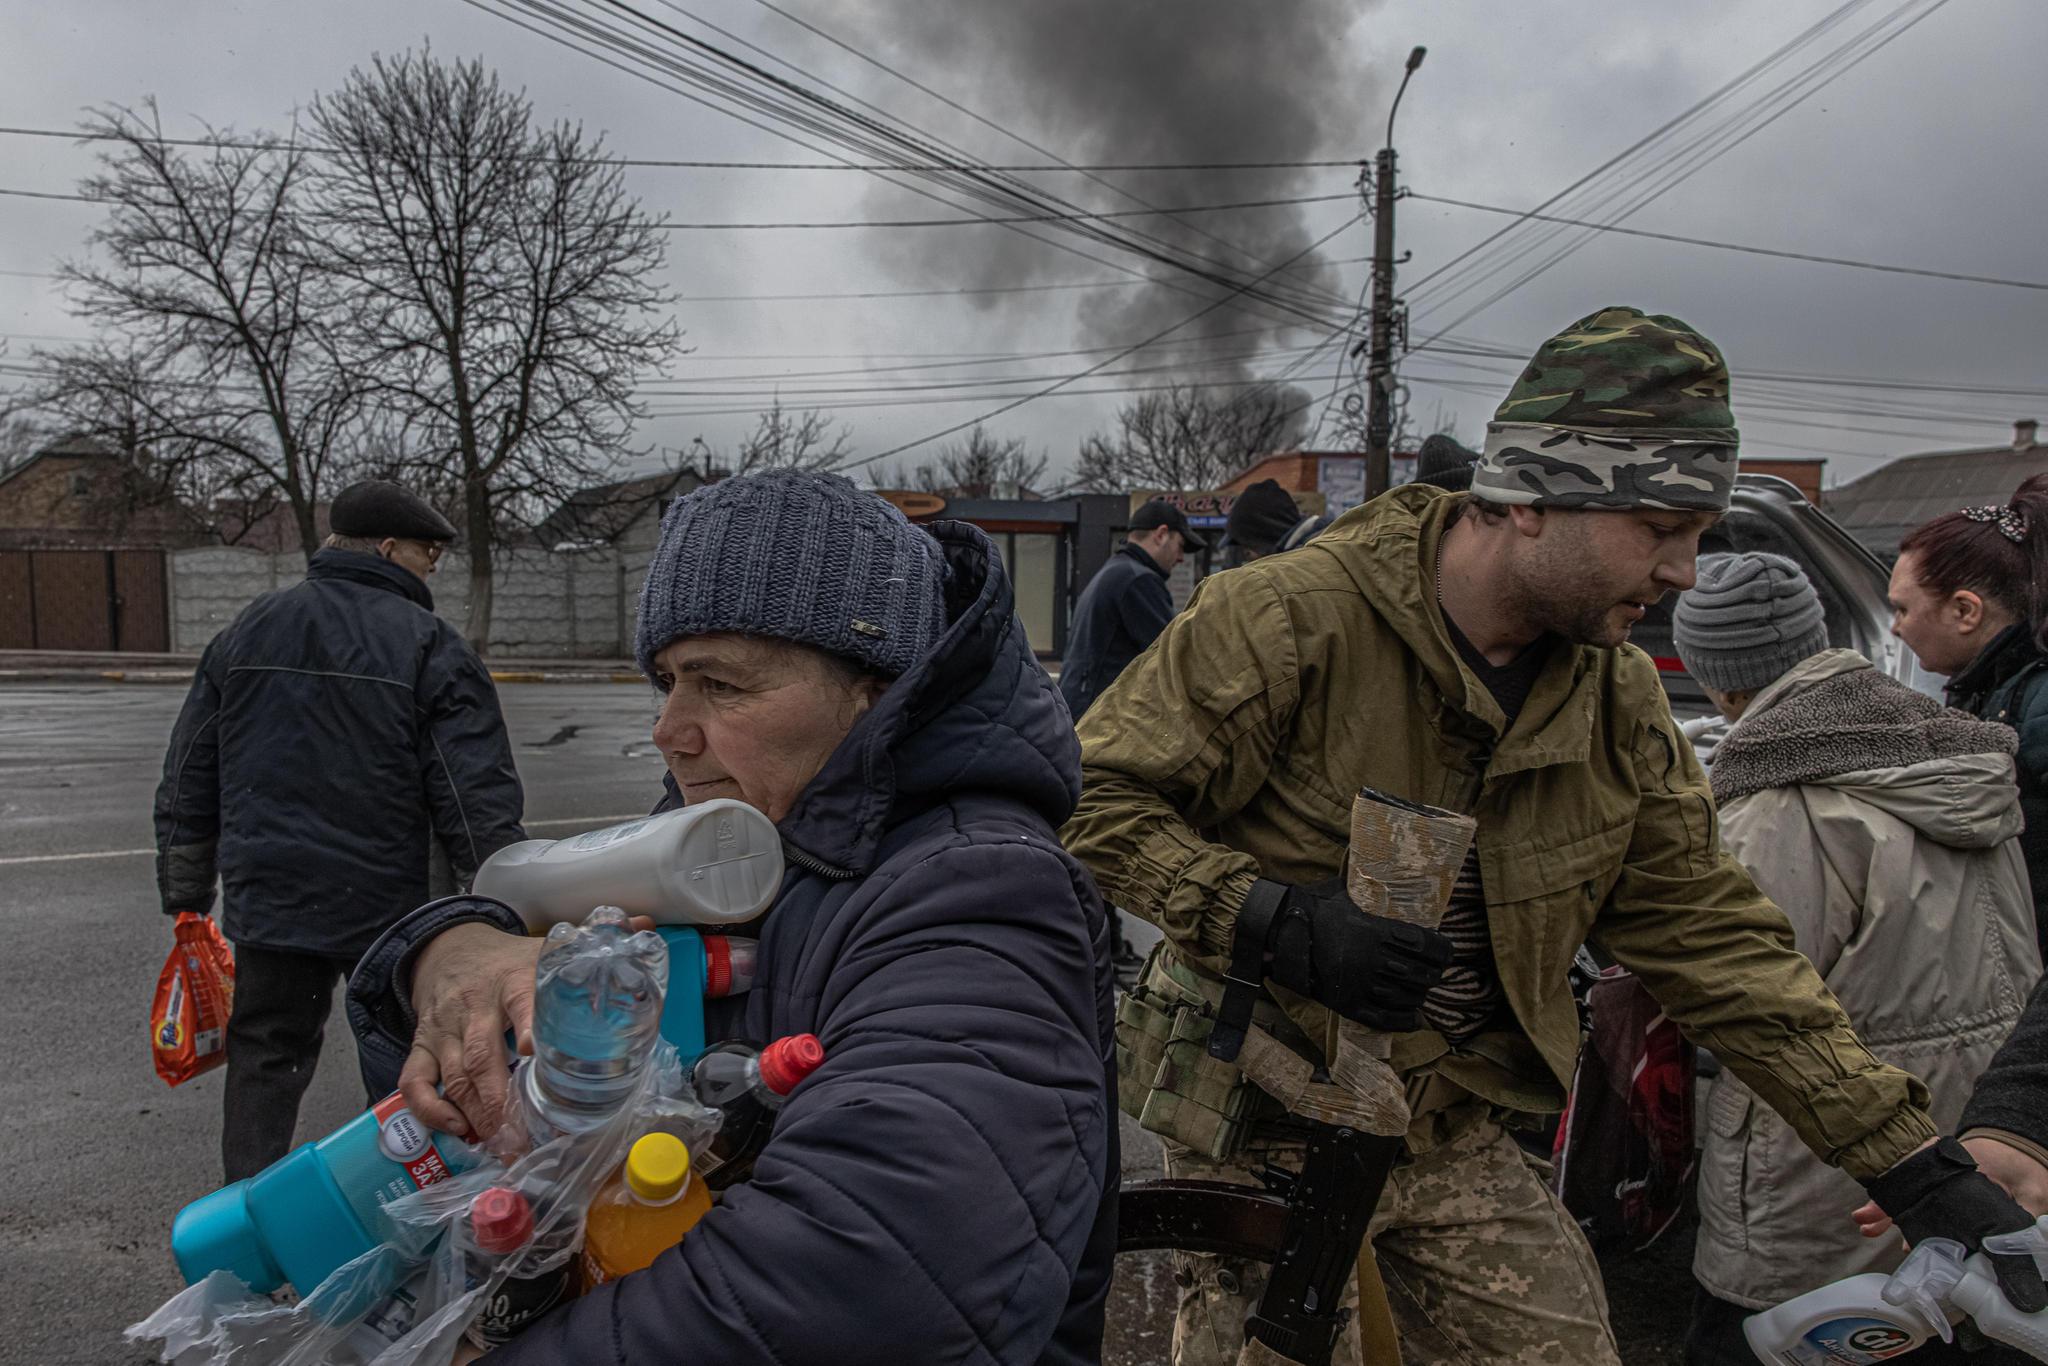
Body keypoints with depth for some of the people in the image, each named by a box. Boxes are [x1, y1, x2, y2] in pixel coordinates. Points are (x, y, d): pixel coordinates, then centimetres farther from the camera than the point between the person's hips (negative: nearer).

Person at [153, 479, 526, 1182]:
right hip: (391, 911, -4)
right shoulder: (431, 646, -10)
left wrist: (186, 898, 19)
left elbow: (187, 786, 12)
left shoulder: (244, 633, 8)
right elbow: (479, 802, -15)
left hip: (266, 904, 4)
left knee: (264, 1058, 17)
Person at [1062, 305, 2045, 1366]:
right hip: (1264, 1126, -5)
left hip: (1454, 1134, 5)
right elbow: (1094, 794, -20)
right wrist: (1275, 920, -31)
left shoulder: (1620, 701, -1)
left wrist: (1917, 1170, 1)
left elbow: (1712, 937, 2)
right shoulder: (1290, 615, -21)